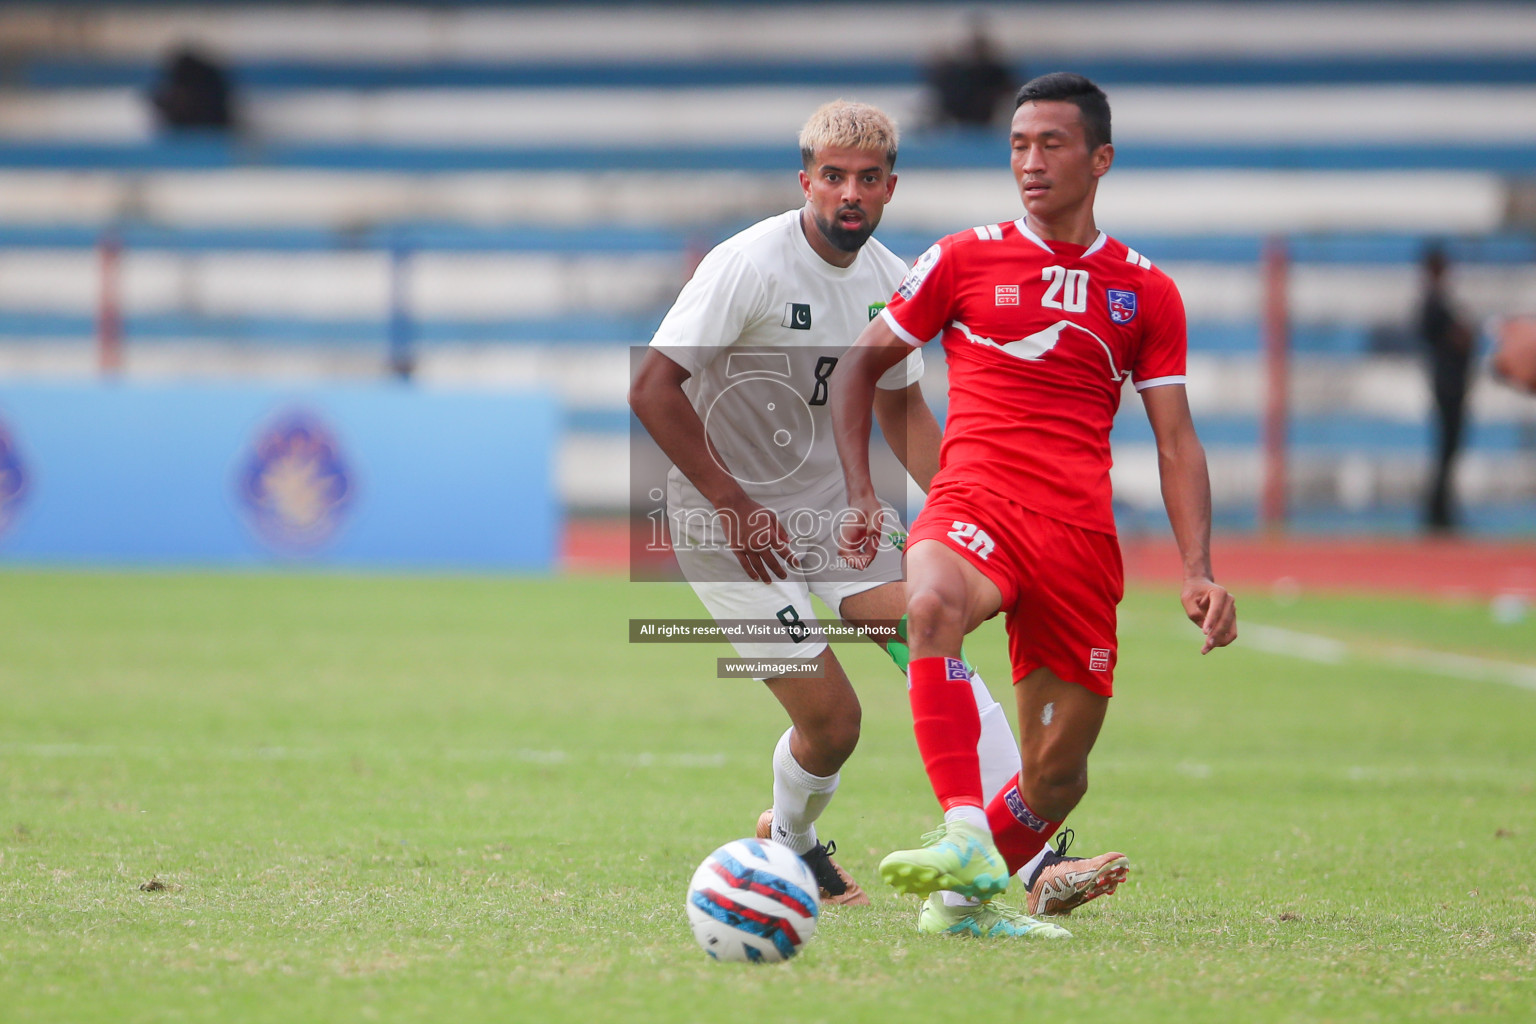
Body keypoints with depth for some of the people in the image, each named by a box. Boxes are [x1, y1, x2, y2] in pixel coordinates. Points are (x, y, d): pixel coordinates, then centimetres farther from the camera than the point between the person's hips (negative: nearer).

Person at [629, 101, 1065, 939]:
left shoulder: (891, 283, 2)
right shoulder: (750, 264, -17)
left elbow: (900, 406, 18)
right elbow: (653, 391, -19)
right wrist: (734, 507, -20)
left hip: (833, 507, 6)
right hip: (728, 519, -6)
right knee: (831, 718, -11)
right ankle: (789, 838, 23)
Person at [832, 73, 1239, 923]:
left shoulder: (1145, 292, 12)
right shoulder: (964, 260, 9)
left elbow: (1176, 442, 11)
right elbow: (859, 365, 17)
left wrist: (1198, 571, -2)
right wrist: (861, 497, 5)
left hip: (1080, 534, 2)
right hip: (974, 502, -2)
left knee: (1059, 769, 2)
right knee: (932, 603, -39)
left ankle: (989, 875, 33)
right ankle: (965, 839, -47)